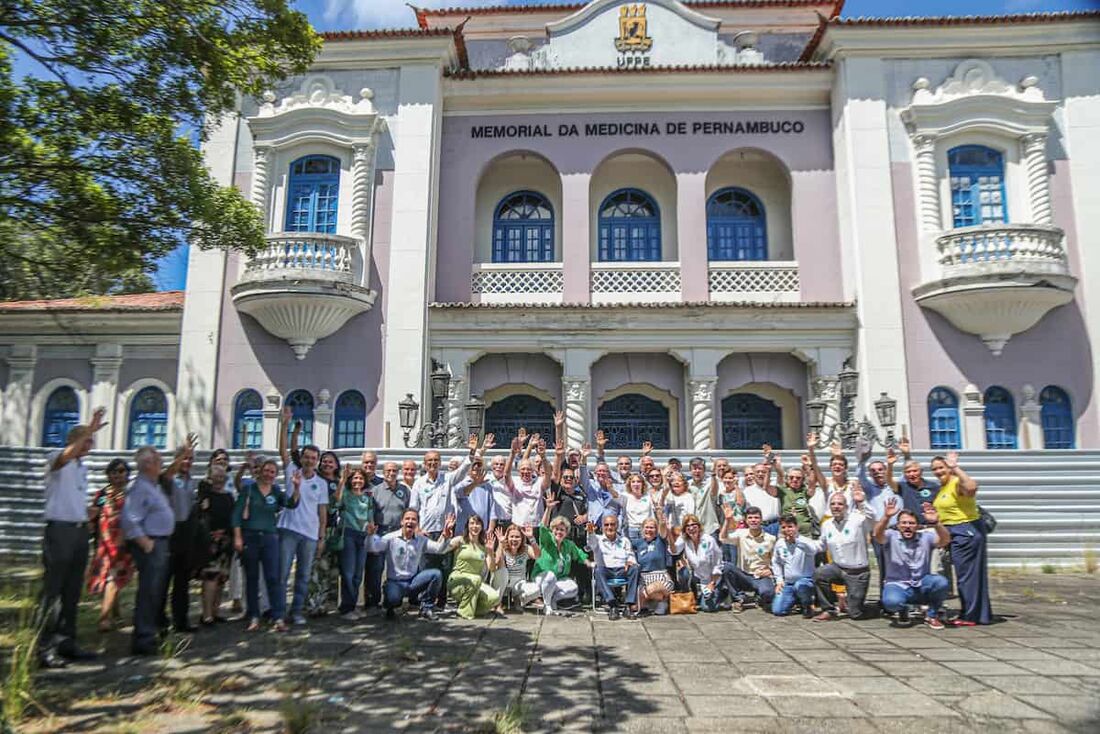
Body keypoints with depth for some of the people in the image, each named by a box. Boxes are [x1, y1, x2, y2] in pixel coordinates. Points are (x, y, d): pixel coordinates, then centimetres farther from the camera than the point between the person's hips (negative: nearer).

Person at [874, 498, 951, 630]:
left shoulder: (925, 537, 0)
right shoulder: (891, 536, -5)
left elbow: (945, 540, -20)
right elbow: (877, 535, -28)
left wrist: (935, 523, -40)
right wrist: (886, 517, -47)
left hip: (922, 585, 2)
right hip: (898, 586, -2)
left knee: (941, 582, -29)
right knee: (891, 602, -34)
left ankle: (932, 615, 2)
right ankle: (903, 610, 8)